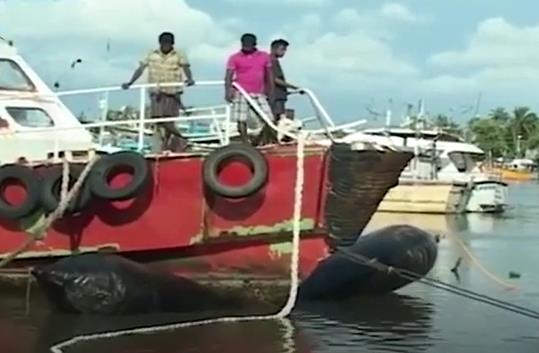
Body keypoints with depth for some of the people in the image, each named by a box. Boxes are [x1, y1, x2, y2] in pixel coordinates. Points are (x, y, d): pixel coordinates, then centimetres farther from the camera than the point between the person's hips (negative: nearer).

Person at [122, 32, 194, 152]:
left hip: (172, 93, -3)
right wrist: (130, 83, -5)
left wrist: (189, 79, -37)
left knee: (168, 122, -10)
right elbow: (141, 68, 5)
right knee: (159, 122, -3)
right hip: (156, 93, 3)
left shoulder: (179, 56, 0)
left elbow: (186, 68, -15)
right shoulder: (152, 55, 7)